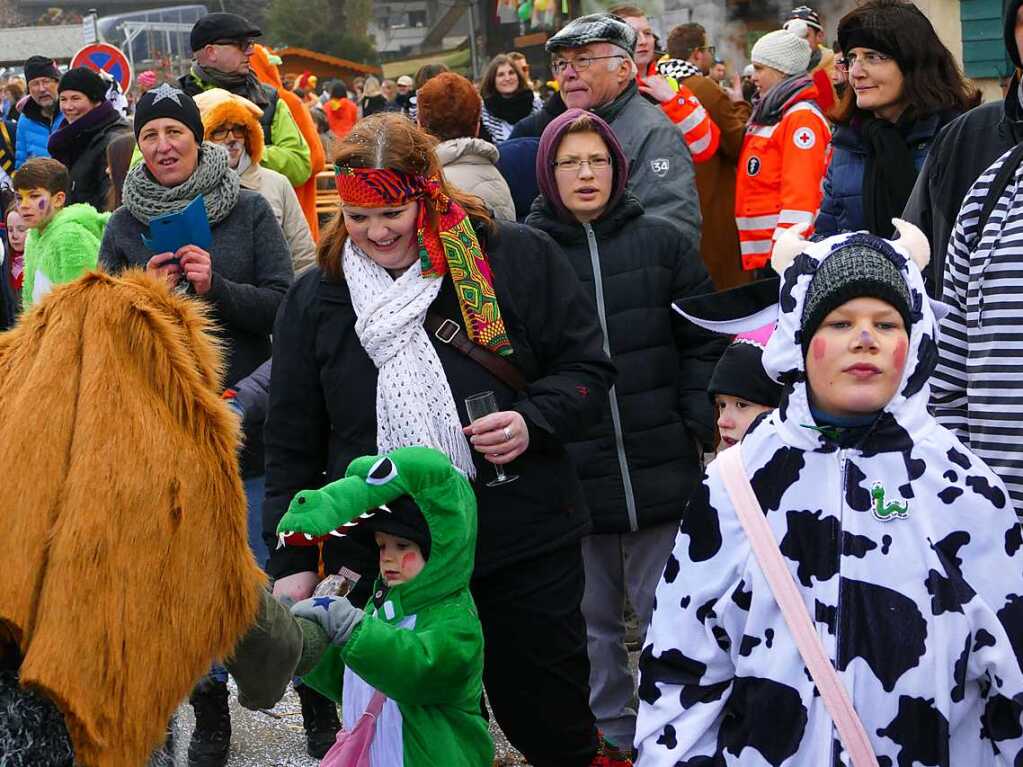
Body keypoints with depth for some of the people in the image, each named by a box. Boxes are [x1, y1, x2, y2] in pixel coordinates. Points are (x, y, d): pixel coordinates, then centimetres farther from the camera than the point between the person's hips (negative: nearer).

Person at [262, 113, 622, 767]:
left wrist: (533, 421, -16)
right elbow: (292, 441, 11)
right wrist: (292, 561, 7)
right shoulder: (316, 297, 6)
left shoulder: (519, 258, -3)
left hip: (524, 548, -1)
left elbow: (587, 370, 4)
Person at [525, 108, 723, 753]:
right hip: (570, 477, 0)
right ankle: (608, 735, 25)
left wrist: (707, 428, -4)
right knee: (591, 622, 11)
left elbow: (704, 344, 3)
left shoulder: (661, 242, 2)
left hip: (660, 469, 0)